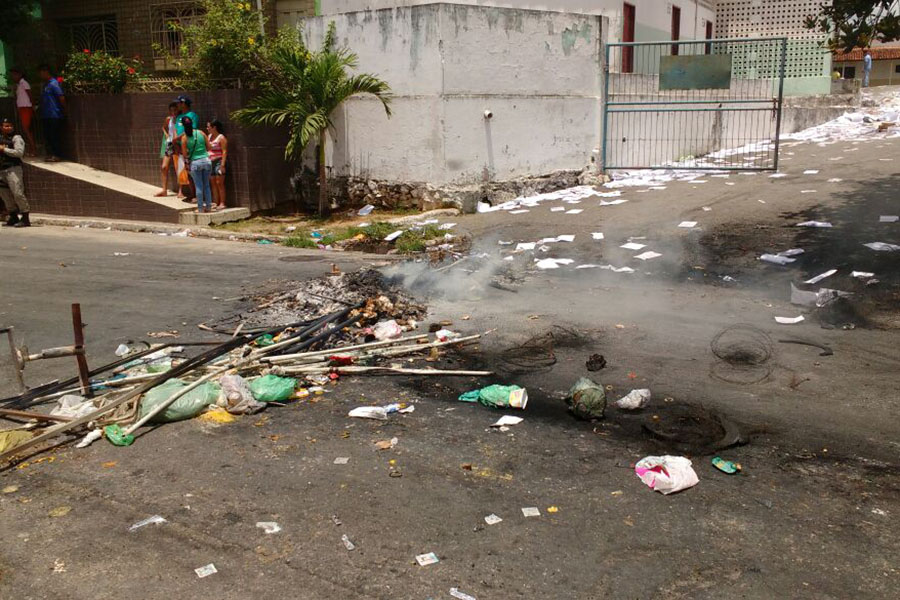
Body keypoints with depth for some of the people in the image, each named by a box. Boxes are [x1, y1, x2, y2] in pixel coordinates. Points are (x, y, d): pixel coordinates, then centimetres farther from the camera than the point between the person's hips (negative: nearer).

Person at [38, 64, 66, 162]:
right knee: (47, 135, 11)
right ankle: (50, 154, 17)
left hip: (54, 115, -9)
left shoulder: (54, 83, -12)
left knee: (55, 136, -6)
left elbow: (62, 97, -17)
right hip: (46, 116, 9)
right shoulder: (45, 84, 16)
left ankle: (56, 155, -1)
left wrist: (64, 110, -10)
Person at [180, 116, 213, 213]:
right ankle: (208, 207, 15)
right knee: (206, 185, 12)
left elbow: (185, 154, -5)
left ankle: (200, 208, 8)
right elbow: (208, 147, 5)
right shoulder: (201, 133, 0)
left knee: (199, 186, 5)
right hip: (206, 160, 2)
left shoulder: (184, 137, -6)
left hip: (195, 162, -2)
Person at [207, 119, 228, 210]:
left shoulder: (221, 138, -8)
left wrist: (222, 165, -20)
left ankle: (222, 203, -6)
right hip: (210, 162, 8)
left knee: (219, 183, -8)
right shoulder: (209, 136, 16)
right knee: (213, 184, 6)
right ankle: (216, 203, 9)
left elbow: (224, 152, -13)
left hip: (218, 162, -8)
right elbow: (207, 149, 20)